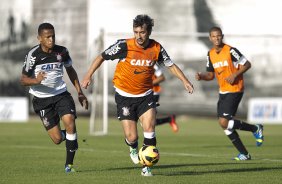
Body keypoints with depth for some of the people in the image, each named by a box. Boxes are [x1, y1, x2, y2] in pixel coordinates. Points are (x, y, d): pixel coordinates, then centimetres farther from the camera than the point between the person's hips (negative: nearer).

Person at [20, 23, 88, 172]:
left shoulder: (62, 51, -3)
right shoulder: (33, 55, -13)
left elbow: (70, 70, 15)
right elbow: (23, 79, -9)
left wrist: (79, 92, 11)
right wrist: (36, 80, -31)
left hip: (61, 94, 2)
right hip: (42, 99, -2)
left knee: (69, 122, -23)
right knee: (57, 139, -7)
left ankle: (69, 164, -8)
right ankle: (69, 136, 32)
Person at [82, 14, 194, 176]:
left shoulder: (156, 48, -6)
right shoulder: (124, 46, -15)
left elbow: (171, 65, 9)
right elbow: (102, 57, -5)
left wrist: (185, 81, 0)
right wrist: (89, 75, -13)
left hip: (145, 95, 2)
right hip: (124, 96, -2)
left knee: (149, 127, -19)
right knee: (131, 137, -6)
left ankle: (146, 166, -5)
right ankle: (133, 149, 33)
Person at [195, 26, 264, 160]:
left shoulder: (230, 51, -13)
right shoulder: (210, 54, 8)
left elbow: (247, 64, -8)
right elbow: (211, 74, 16)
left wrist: (235, 75, -20)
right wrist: (201, 76, -4)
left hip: (235, 90, -8)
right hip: (223, 92, 8)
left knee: (224, 122, -18)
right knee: (225, 124, 3)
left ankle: (255, 129, 1)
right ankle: (244, 154, 13)